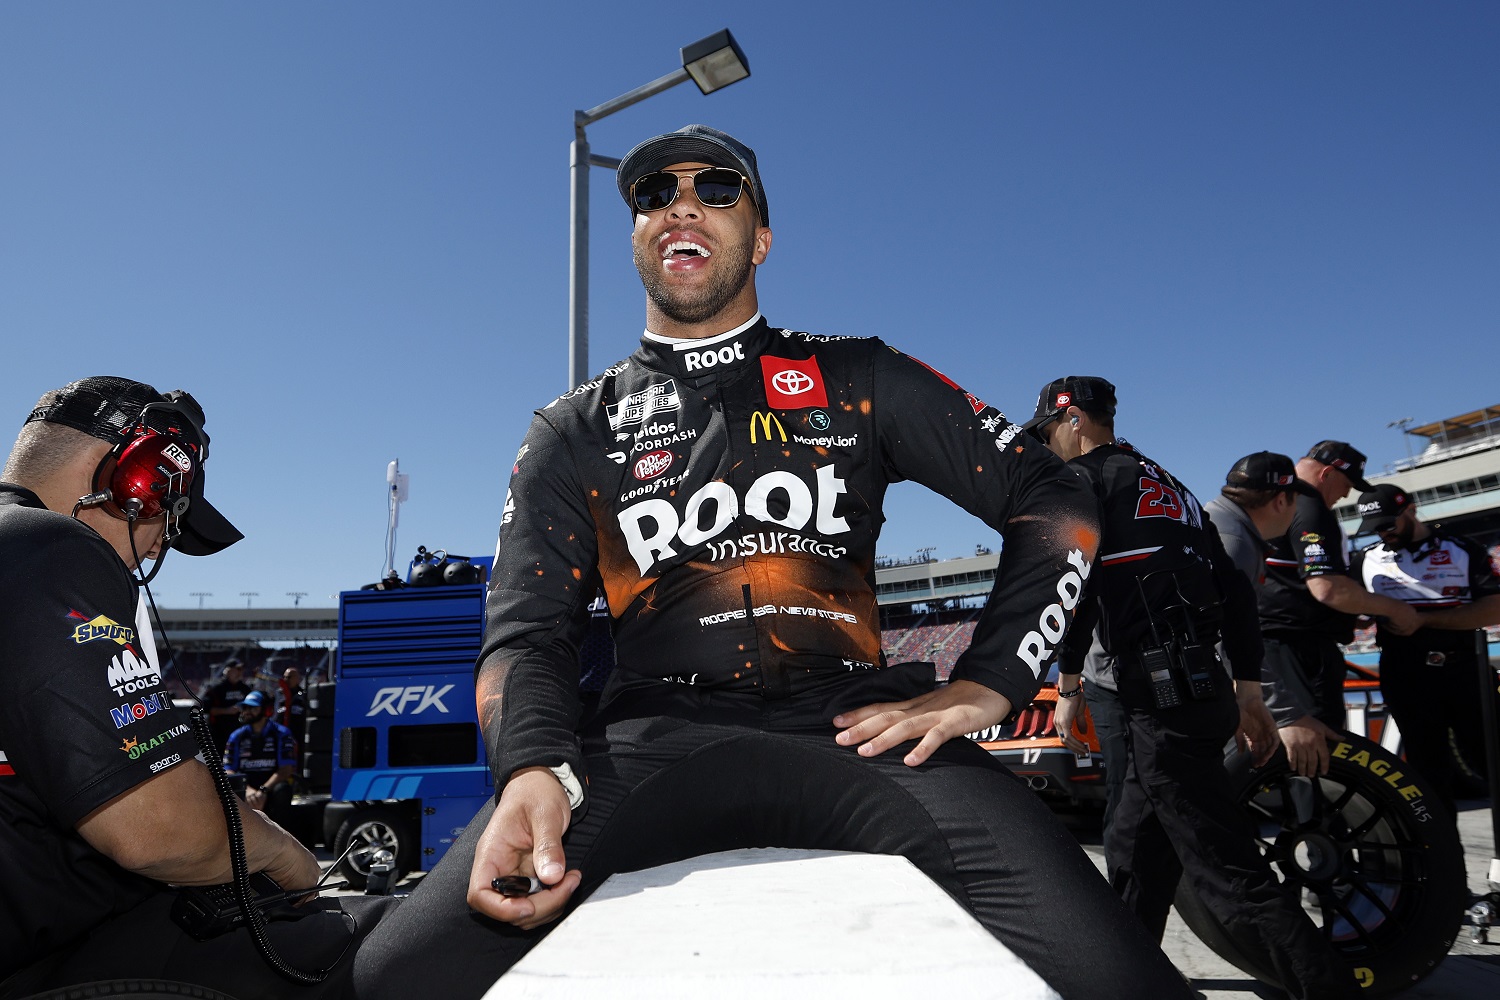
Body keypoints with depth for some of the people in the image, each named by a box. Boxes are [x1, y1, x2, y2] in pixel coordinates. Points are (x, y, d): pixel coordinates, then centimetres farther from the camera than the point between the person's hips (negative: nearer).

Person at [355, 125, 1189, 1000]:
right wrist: (533, 770, -15)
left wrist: (985, 687, -1)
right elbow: (530, 631, 7)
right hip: (659, 731, 1)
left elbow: (1055, 504, 13)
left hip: (851, 723, 0)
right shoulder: (574, 432, 17)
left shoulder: (858, 381, 15)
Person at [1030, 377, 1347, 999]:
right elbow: (1233, 586, 20)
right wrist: (1248, 687, 20)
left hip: (1160, 694, -9)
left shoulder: (1081, 476, 0)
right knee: (1132, 847, 19)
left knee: (1227, 868, -8)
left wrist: (1068, 684, -8)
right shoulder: (1170, 485, 24)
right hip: (1205, 686, 9)